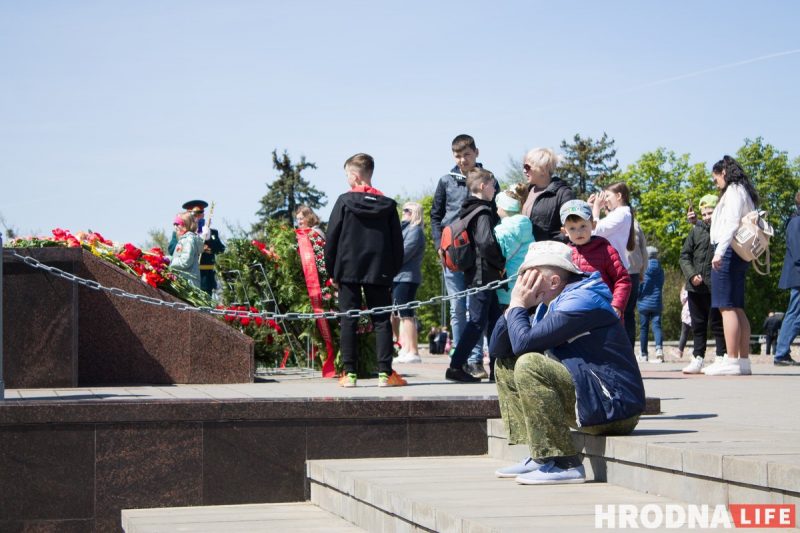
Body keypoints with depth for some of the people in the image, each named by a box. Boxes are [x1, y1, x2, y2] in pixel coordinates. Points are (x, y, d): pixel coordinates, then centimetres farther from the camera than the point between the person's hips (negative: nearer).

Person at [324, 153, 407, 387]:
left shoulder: (344, 201, -3)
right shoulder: (388, 205, 5)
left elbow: (331, 238, -2)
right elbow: (397, 242, 7)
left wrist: (332, 271, 6)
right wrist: (393, 271, 13)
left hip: (349, 271, -2)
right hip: (379, 272, 2)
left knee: (348, 321, 3)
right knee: (381, 321, 3)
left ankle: (349, 373, 1)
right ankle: (385, 372, -3)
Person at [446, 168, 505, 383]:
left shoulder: (466, 211, 14)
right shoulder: (483, 213, -15)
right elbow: (487, 243, -26)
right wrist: (501, 264, -12)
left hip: (474, 274, 10)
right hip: (484, 275, -10)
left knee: (495, 320, 14)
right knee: (478, 322, -7)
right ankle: (456, 367, -7)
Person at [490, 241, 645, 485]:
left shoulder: (580, 301, -17)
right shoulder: (547, 306, 13)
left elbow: (523, 342, -27)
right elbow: (497, 348, 13)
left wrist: (517, 305, -8)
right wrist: (516, 305, 0)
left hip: (614, 408, -10)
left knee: (529, 366, -26)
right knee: (505, 366, 17)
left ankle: (563, 464, -24)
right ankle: (538, 456, 7)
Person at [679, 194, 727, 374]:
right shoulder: (696, 231, 10)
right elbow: (685, 255, 11)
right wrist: (692, 274, -7)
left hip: (715, 286, -4)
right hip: (696, 286, 4)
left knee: (717, 323, -1)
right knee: (698, 324, 10)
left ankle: (721, 357, 4)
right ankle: (697, 359, 16)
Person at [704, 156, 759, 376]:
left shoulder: (733, 191, -5)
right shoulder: (744, 193, 23)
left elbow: (732, 222, -18)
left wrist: (720, 251, -24)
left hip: (729, 252, -10)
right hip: (739, 254, 10)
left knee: (727, 307, -13)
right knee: (737, 308, 9)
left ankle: (731, 360, -19)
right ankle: (744, 360, 8)